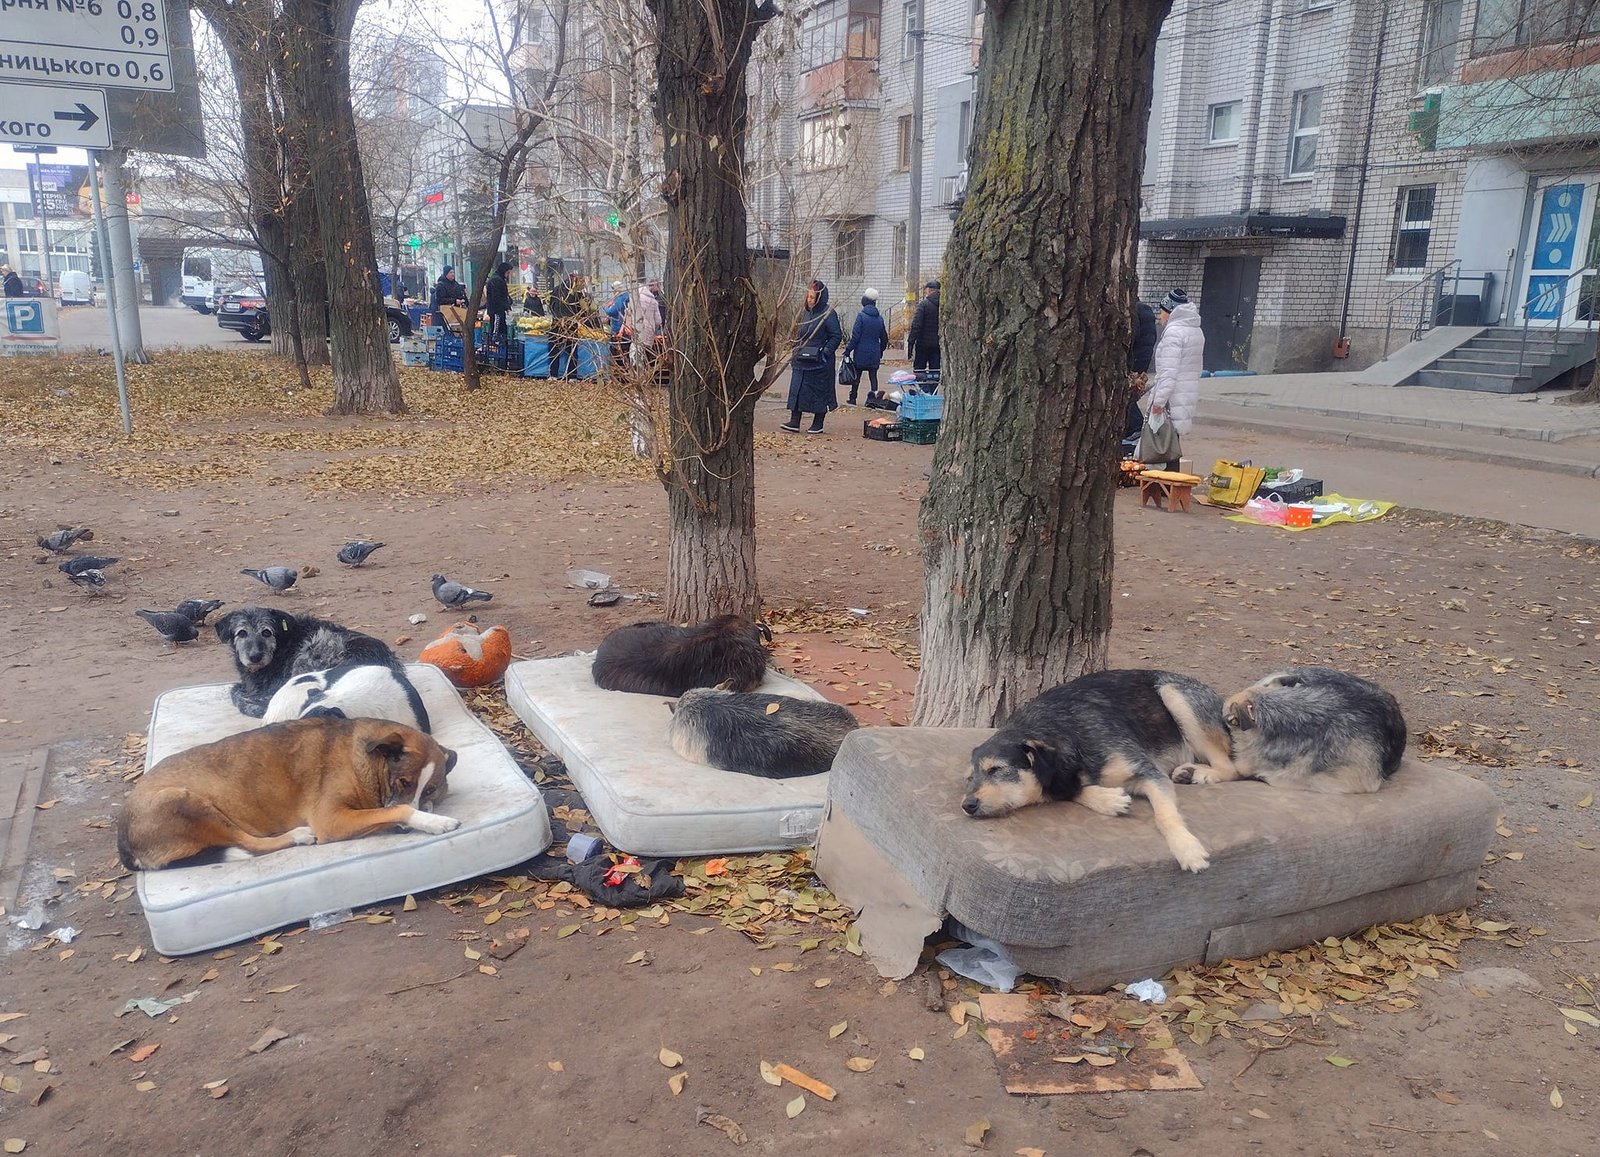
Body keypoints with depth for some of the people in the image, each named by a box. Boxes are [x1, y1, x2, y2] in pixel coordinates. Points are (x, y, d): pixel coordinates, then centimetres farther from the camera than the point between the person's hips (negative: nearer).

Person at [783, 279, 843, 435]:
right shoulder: (806, 313, 11)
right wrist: (795, 354, 13)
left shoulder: (828, 314, -11)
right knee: (796, 390, 2)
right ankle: (794, 422, 5)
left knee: (819, 392, 3)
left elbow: (837, 336, -11)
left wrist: (825, 352, -18)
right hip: (801, 362, 7)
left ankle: (818, 424, 12)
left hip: (819, 363, -7)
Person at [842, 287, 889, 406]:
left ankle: (853, 398, 15)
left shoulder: (861, 316, -11)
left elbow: (855, 335, -14)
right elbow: (884, 338, 13)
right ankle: (873, 396, -5)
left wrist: (848, 350, -7)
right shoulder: (880, 318, 5)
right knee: (873, 375, 6)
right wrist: (880, 352, 24)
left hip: (861, 352, -3)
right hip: (874, 354, 3)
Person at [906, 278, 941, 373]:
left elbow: (916, 325, -14)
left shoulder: (923, 304, -9)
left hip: (923, 344, -4)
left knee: (918, 369, 4)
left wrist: (910, 343, -12)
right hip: (938, 345, 4)